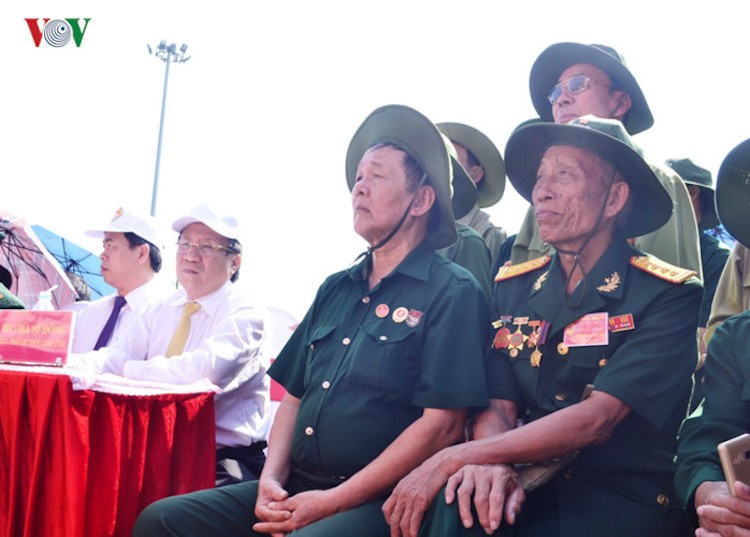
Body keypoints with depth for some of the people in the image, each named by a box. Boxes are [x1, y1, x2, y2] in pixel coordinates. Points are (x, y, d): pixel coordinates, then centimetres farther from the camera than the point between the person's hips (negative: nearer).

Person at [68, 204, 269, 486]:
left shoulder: (244, 315, -8)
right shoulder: (160, 310, 12)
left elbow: (207, 369, -26)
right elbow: (114, 358, -1)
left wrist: (127, 369, -20)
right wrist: (65, 364, -22)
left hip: (223, 460, -6)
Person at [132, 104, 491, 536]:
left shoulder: (453, 293, -6)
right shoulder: (335, 290, 17)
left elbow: (442, 425, -13)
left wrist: (333, 501, -15)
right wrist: (272, 479, 0)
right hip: (295, 488, 7)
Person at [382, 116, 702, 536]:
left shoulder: (670, 297, -8)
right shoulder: (512, 289, 9)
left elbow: (597, 418, -17)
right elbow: (498, 406, 3)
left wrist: (454, 458, -21)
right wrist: (491, 465, -22)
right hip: (528, 497, 4)